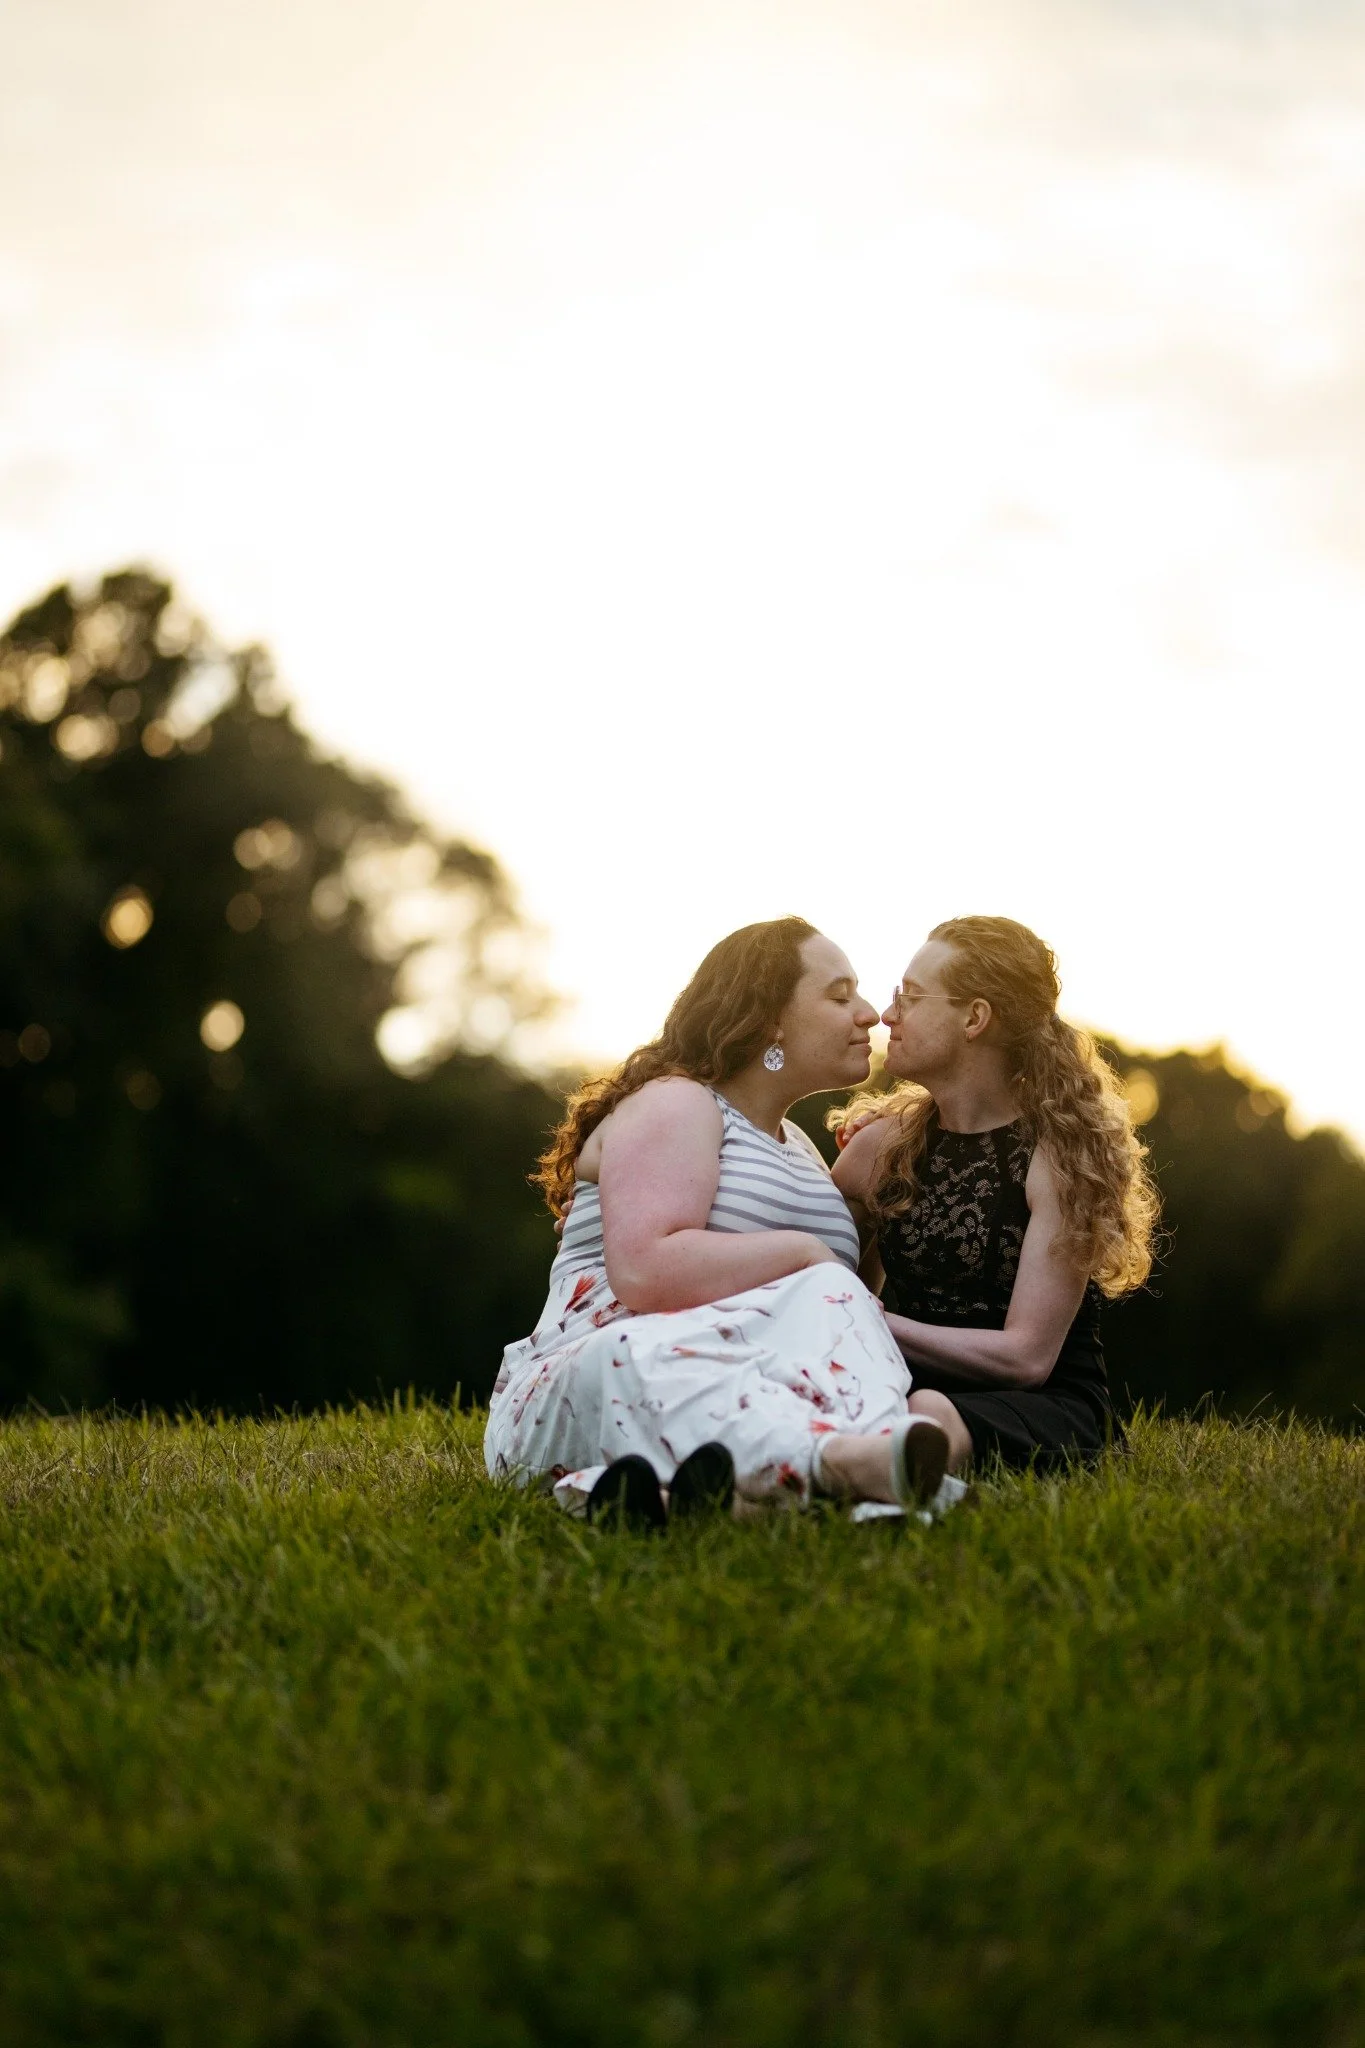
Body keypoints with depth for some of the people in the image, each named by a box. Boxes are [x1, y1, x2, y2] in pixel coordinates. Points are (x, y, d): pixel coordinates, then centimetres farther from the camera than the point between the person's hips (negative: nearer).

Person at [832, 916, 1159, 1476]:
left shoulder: (1060, 1155, -6)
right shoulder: (882, 1144, 8)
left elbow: (1026, 1356, -11)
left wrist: (875, 1325, -16)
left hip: (1047, 1407, -4)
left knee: (931, 1414, -41)